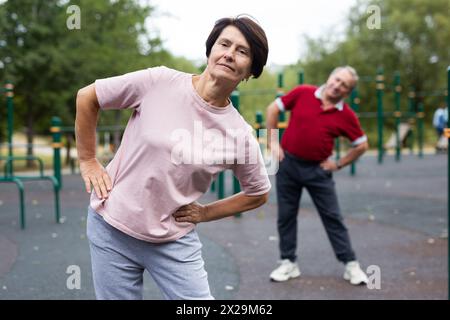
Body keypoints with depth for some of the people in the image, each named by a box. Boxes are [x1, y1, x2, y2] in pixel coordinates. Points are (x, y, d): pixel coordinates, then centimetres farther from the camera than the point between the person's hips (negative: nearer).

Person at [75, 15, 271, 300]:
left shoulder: (240, 135, -8)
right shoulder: (159, 82, -12)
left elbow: (258, 194, 9)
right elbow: (86, 97, -1)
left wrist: (205, 213, 1)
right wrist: (88, 161, 0)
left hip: (175, 242, 1)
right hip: (112, 226, -1)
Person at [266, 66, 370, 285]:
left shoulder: (346, 115, -6)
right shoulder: (303, 93, -5)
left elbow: (362, 145, 4)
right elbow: (273, 109, 3)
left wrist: (339, 164, -1)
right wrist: (273, 142, -1)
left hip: (318, 169, -1)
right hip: (288, 163, 1)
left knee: (332, 217, 3)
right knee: (286, 215, 7)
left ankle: (351, 265, 13)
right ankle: (289, 263, 20)